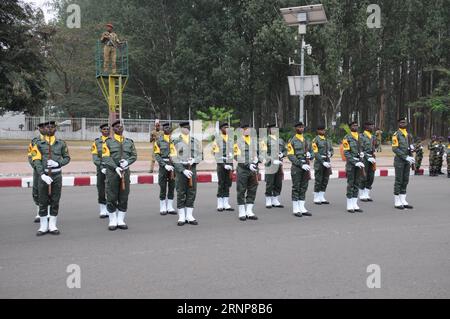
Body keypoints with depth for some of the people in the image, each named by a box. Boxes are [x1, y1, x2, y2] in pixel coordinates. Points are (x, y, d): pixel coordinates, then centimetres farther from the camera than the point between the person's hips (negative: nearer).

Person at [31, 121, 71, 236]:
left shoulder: (61, 143, 5)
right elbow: (36, 161, -6)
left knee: (55, 201, 5)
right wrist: (42, 175, -19)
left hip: (57, 175, 1)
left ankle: (52, 226, 14)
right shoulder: (39, 144, 1)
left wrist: (58, 163, -13)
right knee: (43, 202, 3)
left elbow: (67, 158, 8)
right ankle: (44, 226, 11)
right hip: (43, 175, -1)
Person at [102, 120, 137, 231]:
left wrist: (127, 161, -14)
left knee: (124, 197, 5)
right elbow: (106, 157, -8)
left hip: (125, 171, 3)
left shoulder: (129, 142, 11)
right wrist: (115, 167, -20)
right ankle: (113, 221, 9)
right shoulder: (108, 142, 1)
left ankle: (121, 221, 14)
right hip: (112, 172, -3)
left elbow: (134, 155, 7)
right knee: (111, 197, 0)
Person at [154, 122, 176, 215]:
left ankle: (170, 207, 15)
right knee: (163, 187, 1)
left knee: (172, 187, 7)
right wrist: (165, 165, -14)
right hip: (163, 165, -2)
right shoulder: (159, 140, 2)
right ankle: (163, 208, 8)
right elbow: (157, 155, -4)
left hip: (174, 165, 2)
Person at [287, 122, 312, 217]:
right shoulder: (292, 141, -5)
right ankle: (296, 210, 3)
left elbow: (310, 151, 21)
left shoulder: (306, 140, 14)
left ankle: (302, 208, 13)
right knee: (296, 188, -2)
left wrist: (309, 154, -4)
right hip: (296, 167, -6)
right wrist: (301, 165, -19)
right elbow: (291, 156, -12)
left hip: (306, 167, 6)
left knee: (304, 188, 8)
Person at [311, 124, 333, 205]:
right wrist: (323, 162, -19)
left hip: (327, 162, 6)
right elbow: (316, 153, -13)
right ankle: (316, 199, 5)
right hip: (319, 162, -6)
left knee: (325, 180, 8)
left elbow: (332, 150, 15)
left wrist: (330, 153, -9)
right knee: (318, 181, -2)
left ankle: (322, 198, 15)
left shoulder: (327, 140, 14)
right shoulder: (315, 140, -6)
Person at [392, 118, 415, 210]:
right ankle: (397, 203, 1)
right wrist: (405, 157, -20)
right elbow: (395, 149, -15)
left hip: (407, 160, 7)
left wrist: (411, 147, -2)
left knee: (405, 181, 8)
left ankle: (403, 201, 13)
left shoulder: (408, 134, 14)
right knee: (398, 181, -4)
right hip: (399, 160, -7)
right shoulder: (396, 134, -8)